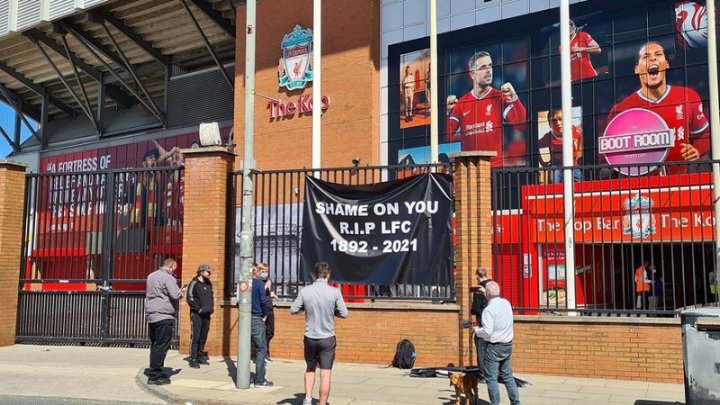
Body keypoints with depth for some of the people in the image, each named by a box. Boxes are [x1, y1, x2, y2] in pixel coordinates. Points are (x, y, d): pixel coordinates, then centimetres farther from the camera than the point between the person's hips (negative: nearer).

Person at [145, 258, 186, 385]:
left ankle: (154, 373, 20)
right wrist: (182, 291, 4)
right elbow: (176, 295, -19)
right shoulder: (167, 278, -13)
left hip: (150, 315, 9)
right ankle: (155, 376, -4)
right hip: (163, 316, -9)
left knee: (155, 345, 15)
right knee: (161, 346, -5)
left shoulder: (151, 276, 15)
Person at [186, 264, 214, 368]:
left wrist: (211, 307, 13)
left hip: (206, 314, 7)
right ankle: (193, 359, -4)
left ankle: (200, 357, 21)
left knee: (203, 337, 11)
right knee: (195, 337, -7)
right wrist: (198, 309, -14)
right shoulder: (194, 283, -8)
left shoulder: (209, 284, 14)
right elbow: (190, 298, -14)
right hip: (196, 314, -7)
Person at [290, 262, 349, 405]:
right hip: (327, 338, -2)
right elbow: (344, 314, -4)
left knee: (310, 368, 24)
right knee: (325, 375, 4)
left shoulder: (305, 291, -6)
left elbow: (293, 310, 2)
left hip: (310, 337, 2)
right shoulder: (334, 292, -10)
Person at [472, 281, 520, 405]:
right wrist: (484, 293, 30)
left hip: (494, 347, -7)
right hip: (508, 345, 7)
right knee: (507, 375, 18)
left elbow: (487, 332, -23)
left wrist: (476, 330, -5)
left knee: (491, 378, 2)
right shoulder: (506, 303, 2)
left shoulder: (489, 309, -20)